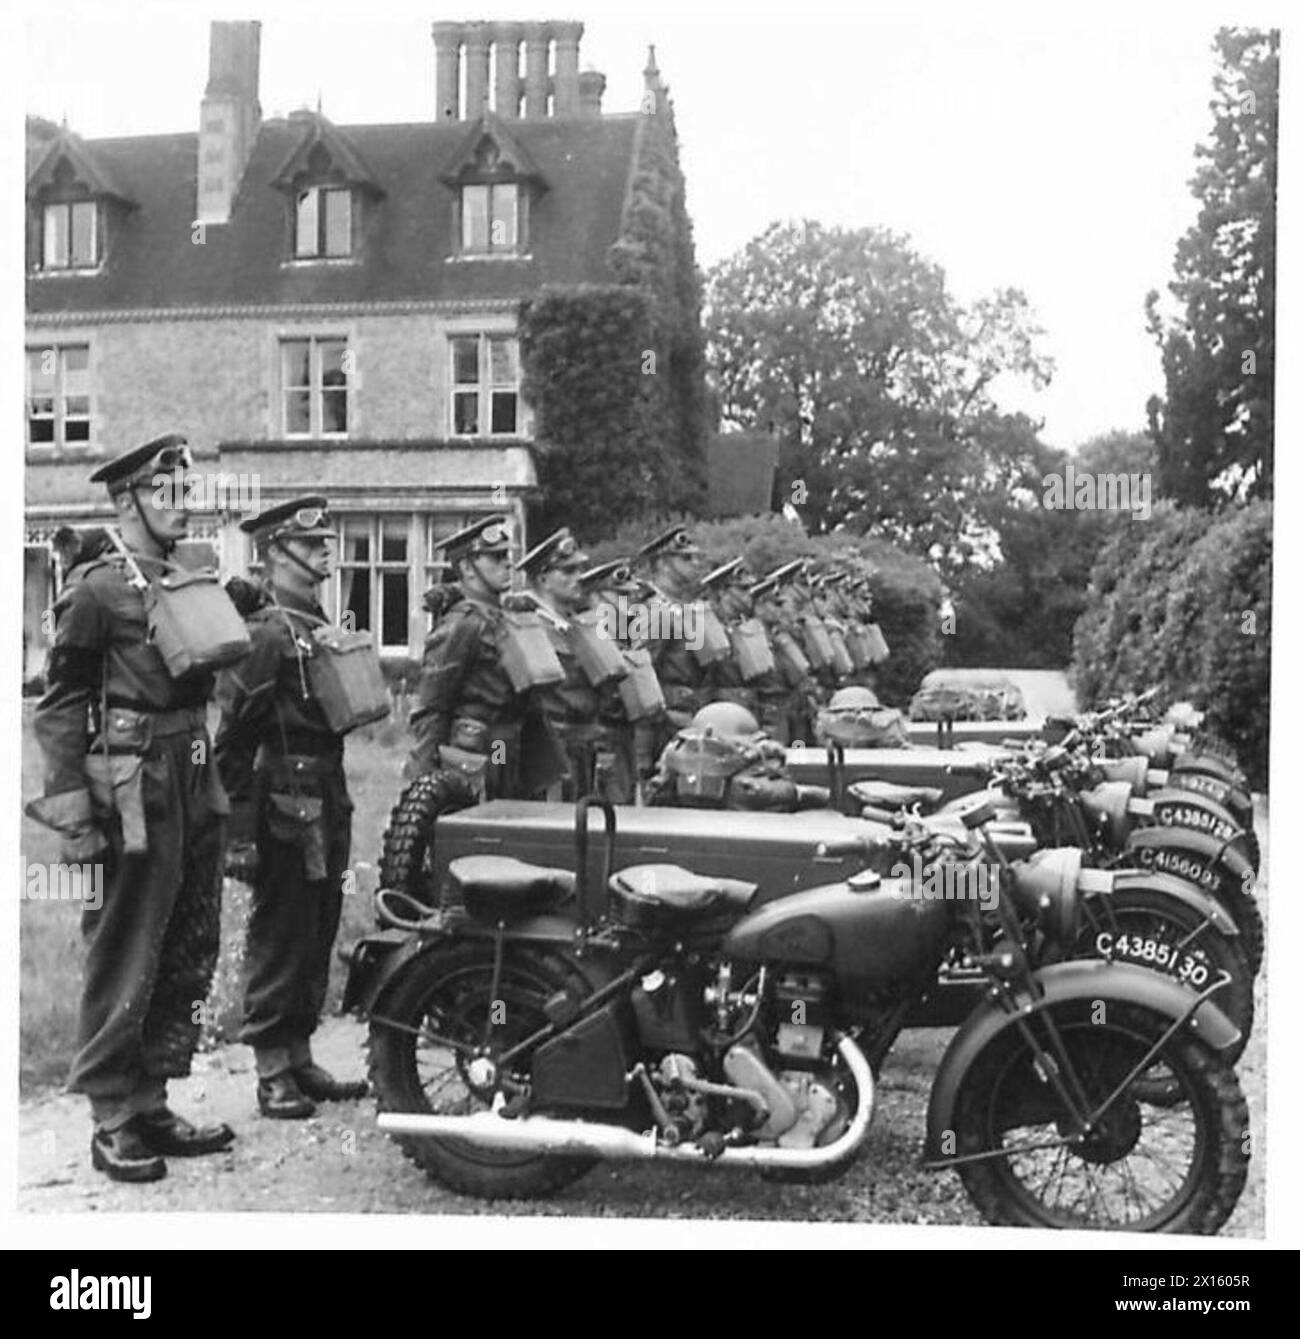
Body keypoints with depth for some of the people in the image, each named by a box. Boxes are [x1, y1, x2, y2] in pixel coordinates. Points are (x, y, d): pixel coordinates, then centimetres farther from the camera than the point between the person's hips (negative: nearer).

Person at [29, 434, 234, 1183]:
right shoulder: (99, 589, -7)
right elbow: (61, 706, -8)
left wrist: (216, 785, 16)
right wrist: (74, 811, -14)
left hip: (197, 788, 8)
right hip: (136, 796, -8)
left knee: (190, 957, 12)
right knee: (125, 961, 1)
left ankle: (152, 1106, 24)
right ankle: (113, 1122, 13)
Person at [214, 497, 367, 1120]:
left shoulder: (320, 625, 16)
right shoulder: (263, 632, -11)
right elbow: (234, 730, -15)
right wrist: (237, 816, -19)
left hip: (326, 797, 9)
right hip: (286, 803, -9)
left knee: (318, 934, 14)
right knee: (280, 937, -1)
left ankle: (300, 1058, 25)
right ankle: (271, 1073, 9)